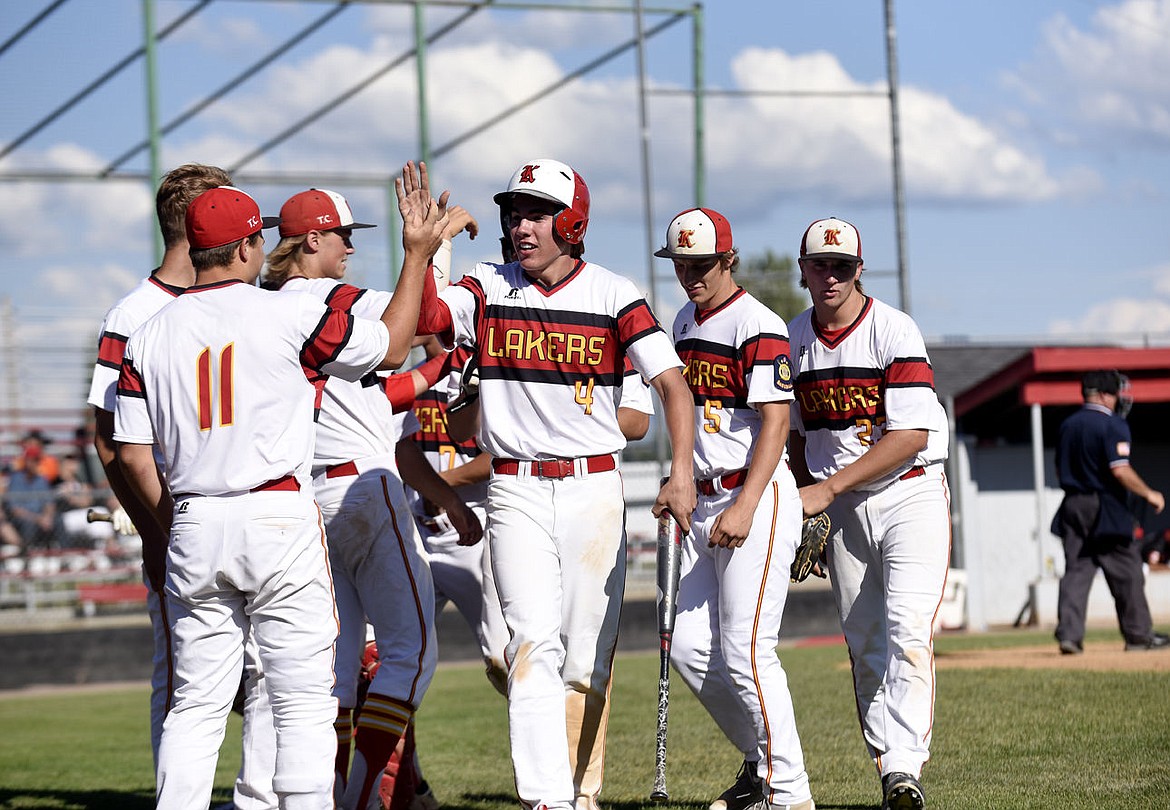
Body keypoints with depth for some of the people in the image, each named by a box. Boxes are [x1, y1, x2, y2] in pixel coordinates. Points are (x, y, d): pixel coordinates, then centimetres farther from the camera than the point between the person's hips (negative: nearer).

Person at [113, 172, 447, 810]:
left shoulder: (148, 336, 7)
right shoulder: (289, 314, -5)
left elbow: (132, 453, 6)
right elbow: (391, 348, 8)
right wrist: (417, 255, 16)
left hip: (194, 525, 4)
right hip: (277, 518, -4)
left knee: (197, 703, 9)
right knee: (304, 697, 0)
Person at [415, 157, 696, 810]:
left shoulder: (612, 295, -2)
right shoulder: (487, 290, 5)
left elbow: (672, 382, -9)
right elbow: (422, 319, -11)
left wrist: (682, 473, -21)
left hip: (594, 491, 0)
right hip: (516, 491, 0)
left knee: (588, 659, 4)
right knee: (535, 644, -13)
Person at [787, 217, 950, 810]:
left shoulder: (894, 332, -12)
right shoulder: (792, 340, 5)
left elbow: (911, 437, -19)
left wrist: (828, 488, -19)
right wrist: (804, 513, 9)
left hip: (911, 494, -5)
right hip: (841, 509, 5)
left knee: (908, 632, -18)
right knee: (864, 644, 4)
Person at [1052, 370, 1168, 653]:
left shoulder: (1067, 425, 11)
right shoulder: (1112, 425, -12)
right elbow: (1120, 470, -20)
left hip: (1072, 507, 6)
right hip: (1106, 510, -6)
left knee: (1076, 570, 4)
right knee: (1127, 572, 4)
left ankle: (1068, 633, -8)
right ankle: (1138, 635, 10)